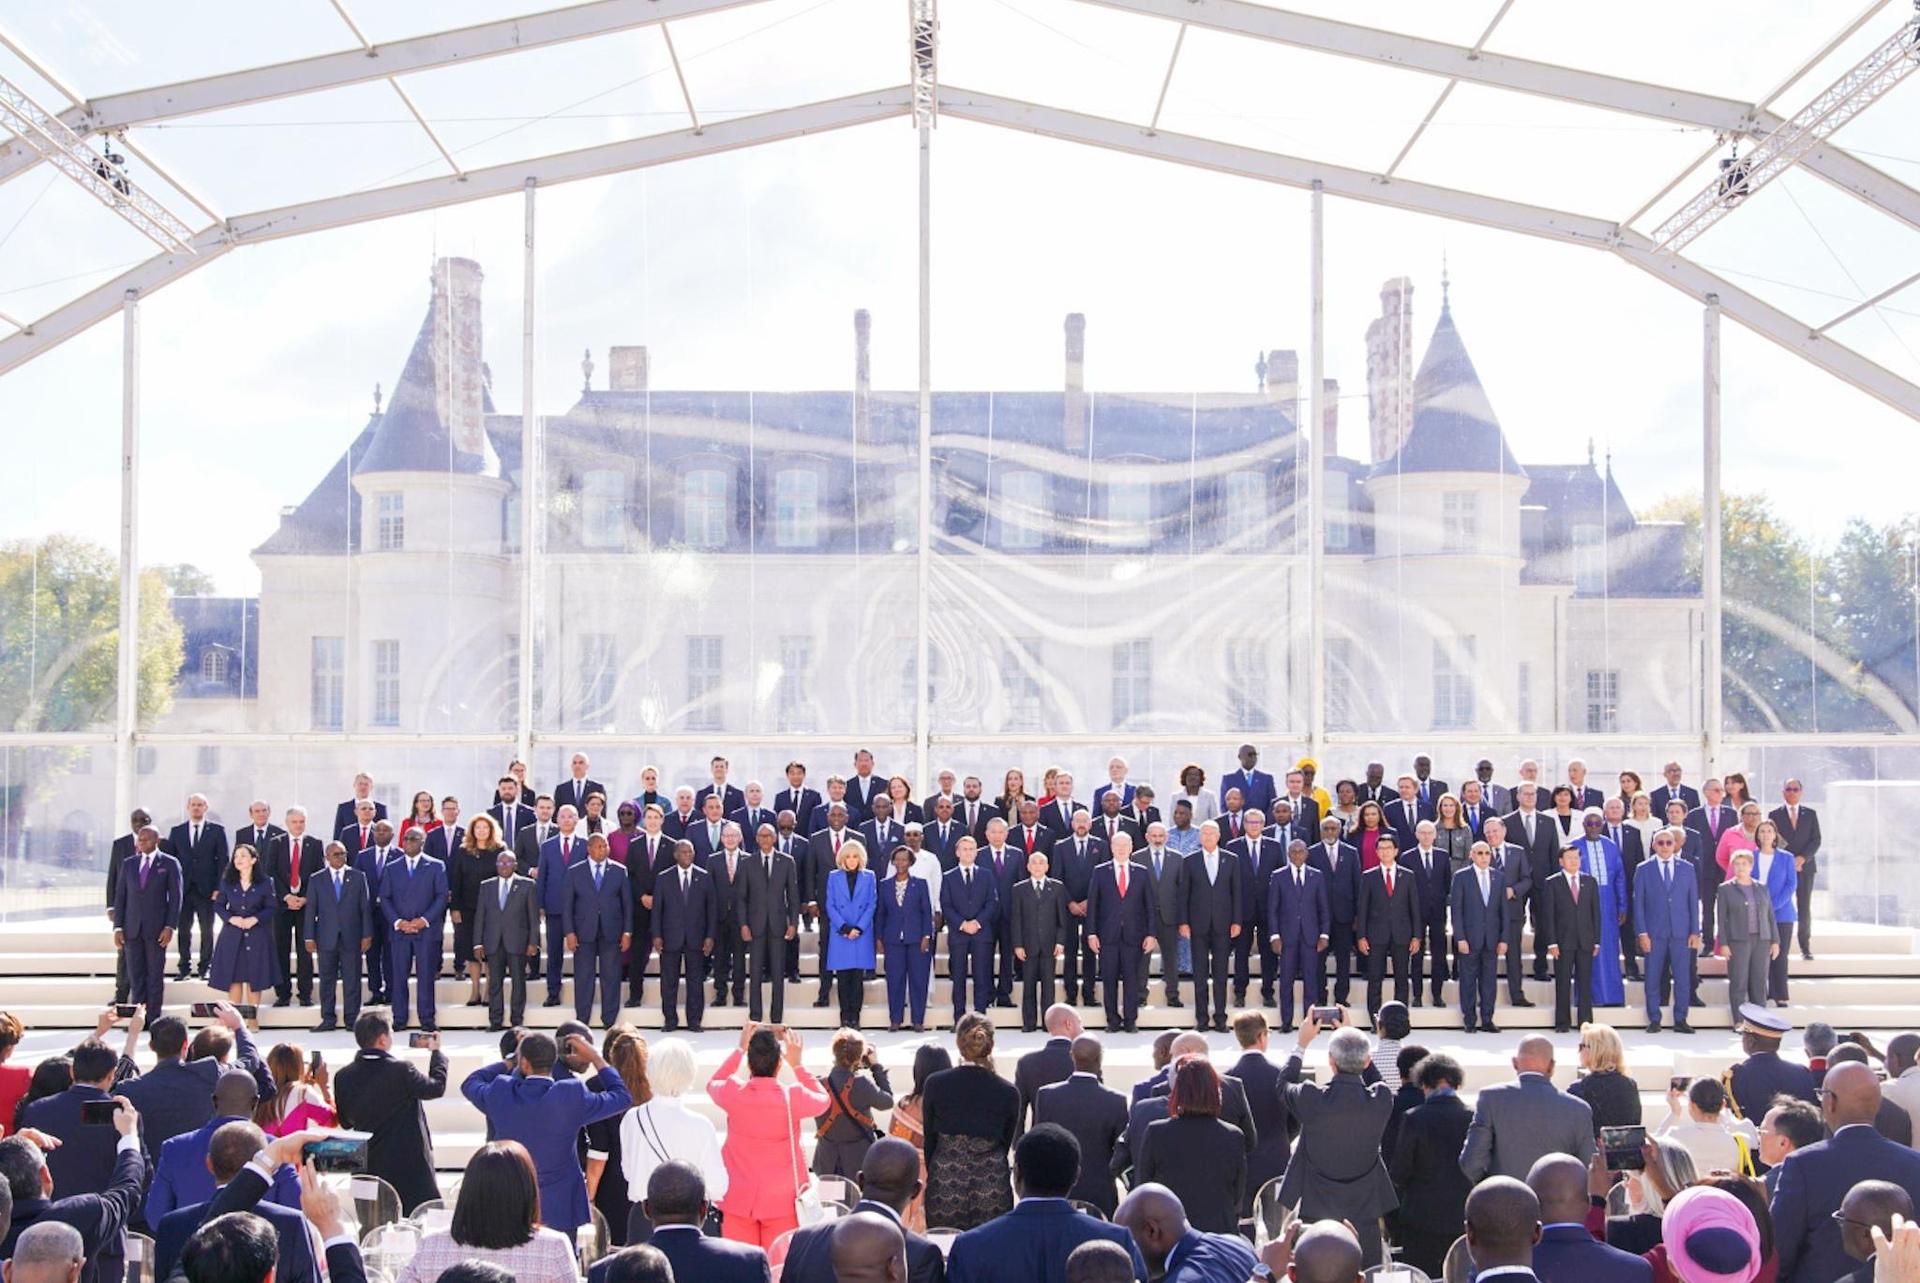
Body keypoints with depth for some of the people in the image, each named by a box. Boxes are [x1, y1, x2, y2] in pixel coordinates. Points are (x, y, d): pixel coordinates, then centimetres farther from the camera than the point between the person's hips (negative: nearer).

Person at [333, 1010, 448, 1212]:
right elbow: (437, 1087, -2)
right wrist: (436, 1052, 12)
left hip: (368, 1166, 5)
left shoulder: (344, 1077, -3)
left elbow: (345, 1122, 8)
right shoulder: (401, 1070, -18)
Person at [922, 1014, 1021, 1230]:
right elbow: (1007, 1142, 8)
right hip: (992, 1190, 0)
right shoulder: (1009, 1092, -2)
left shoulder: (935, 1084, -3)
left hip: (944, 1188, 0)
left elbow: (929, 1139, 5)